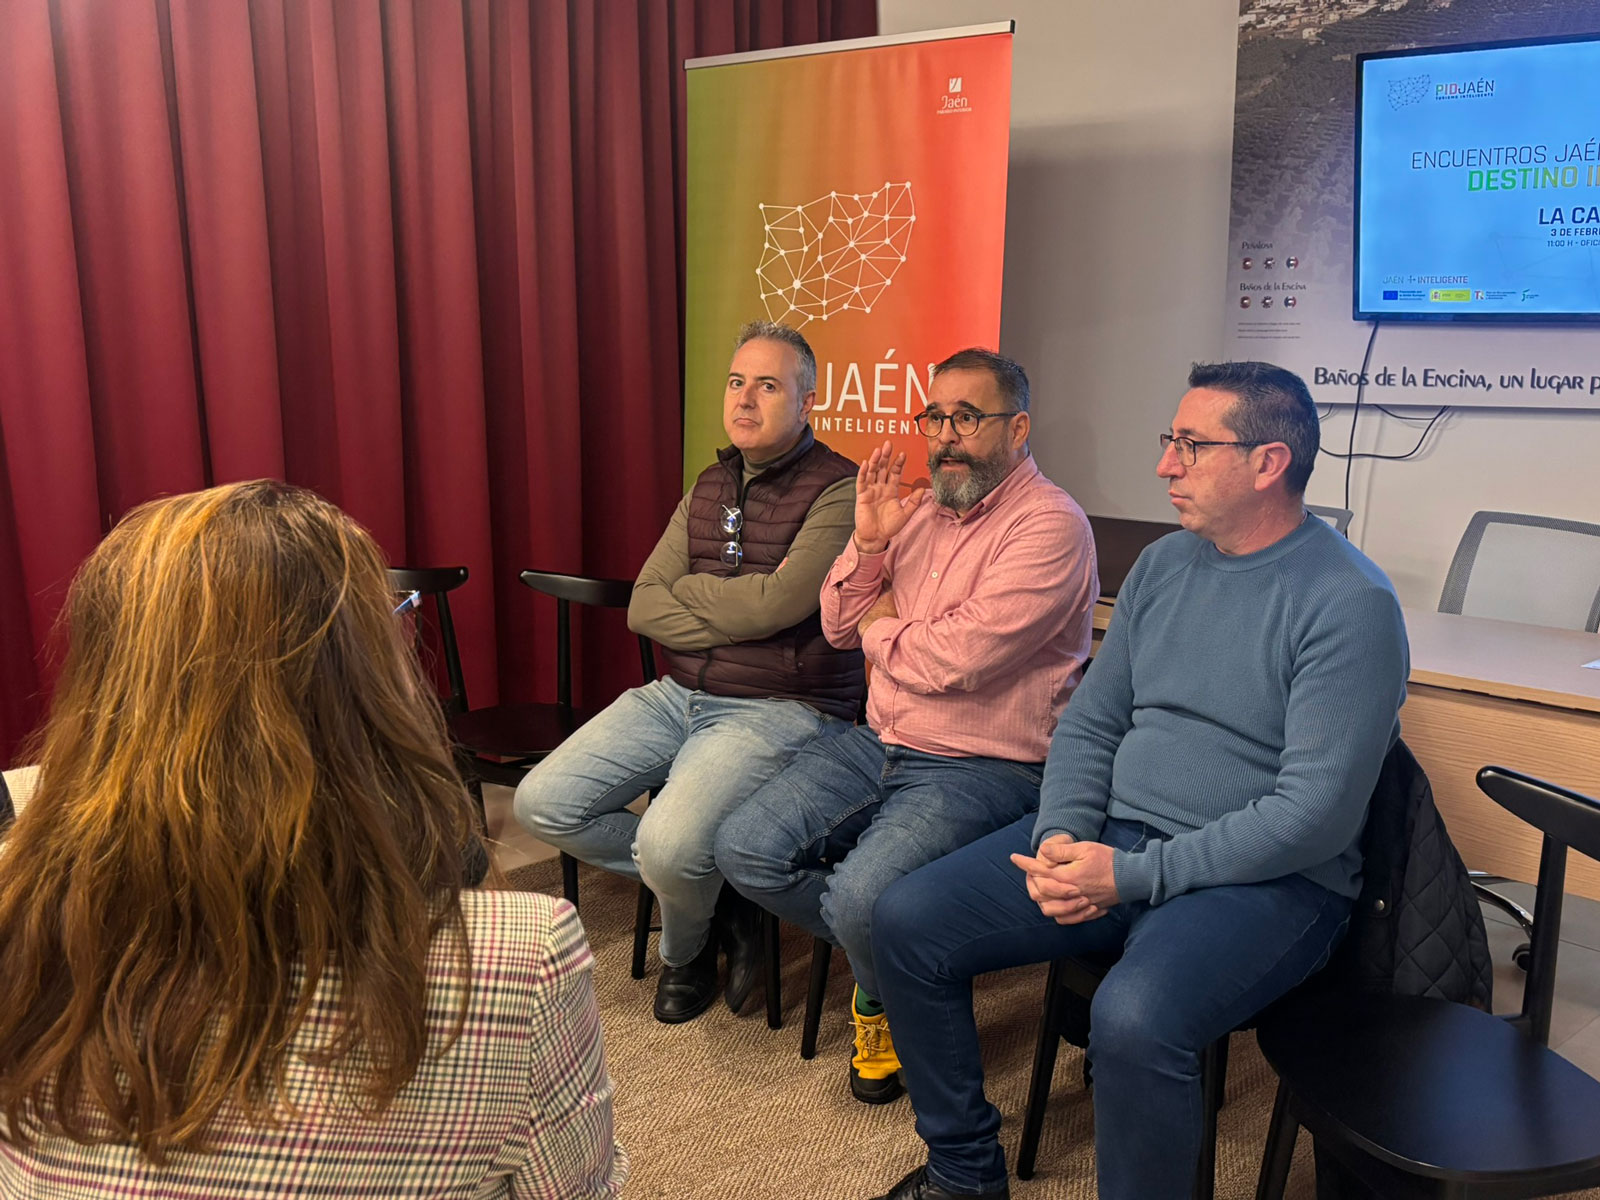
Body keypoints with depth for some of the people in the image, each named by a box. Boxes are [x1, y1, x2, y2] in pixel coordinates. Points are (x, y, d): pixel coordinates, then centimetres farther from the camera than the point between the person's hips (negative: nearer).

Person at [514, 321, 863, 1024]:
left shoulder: (837, 491, -9)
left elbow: (778, 604, -22)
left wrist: (691, 589, -3)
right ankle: (713, 893, 9)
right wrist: (741, 612, -10)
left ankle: (685, 949, 10)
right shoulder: (710, 487, 13)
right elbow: (643, 608, 6)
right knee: (541, 804, -4)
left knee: (670, 844, -28)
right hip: (679, 695, 7)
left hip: (783, 709, -7)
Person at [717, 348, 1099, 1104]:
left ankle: (889, 1001, 9)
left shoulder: (1050, 524, -13)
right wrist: (869, 541, -5)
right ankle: (883, 951, 15)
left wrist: (880, 626, -3)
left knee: (862, 896, -27)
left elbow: (960, 658, -23)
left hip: (984, 768, -7)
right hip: (881, 743, 8)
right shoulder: (921, 510, 12)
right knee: (745, 849, -7)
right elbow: (838, 628, 12)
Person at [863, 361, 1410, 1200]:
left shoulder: (1351, 603, -12)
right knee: (907, 923, -5)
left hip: (1267, 878, -6)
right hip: (1109, 838, 7)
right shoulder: (1163, 563, 10)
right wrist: (1061, 837, -7)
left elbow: (1315, 814, -18)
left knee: (1133, 1020, -36)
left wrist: (1134, 876, -20)